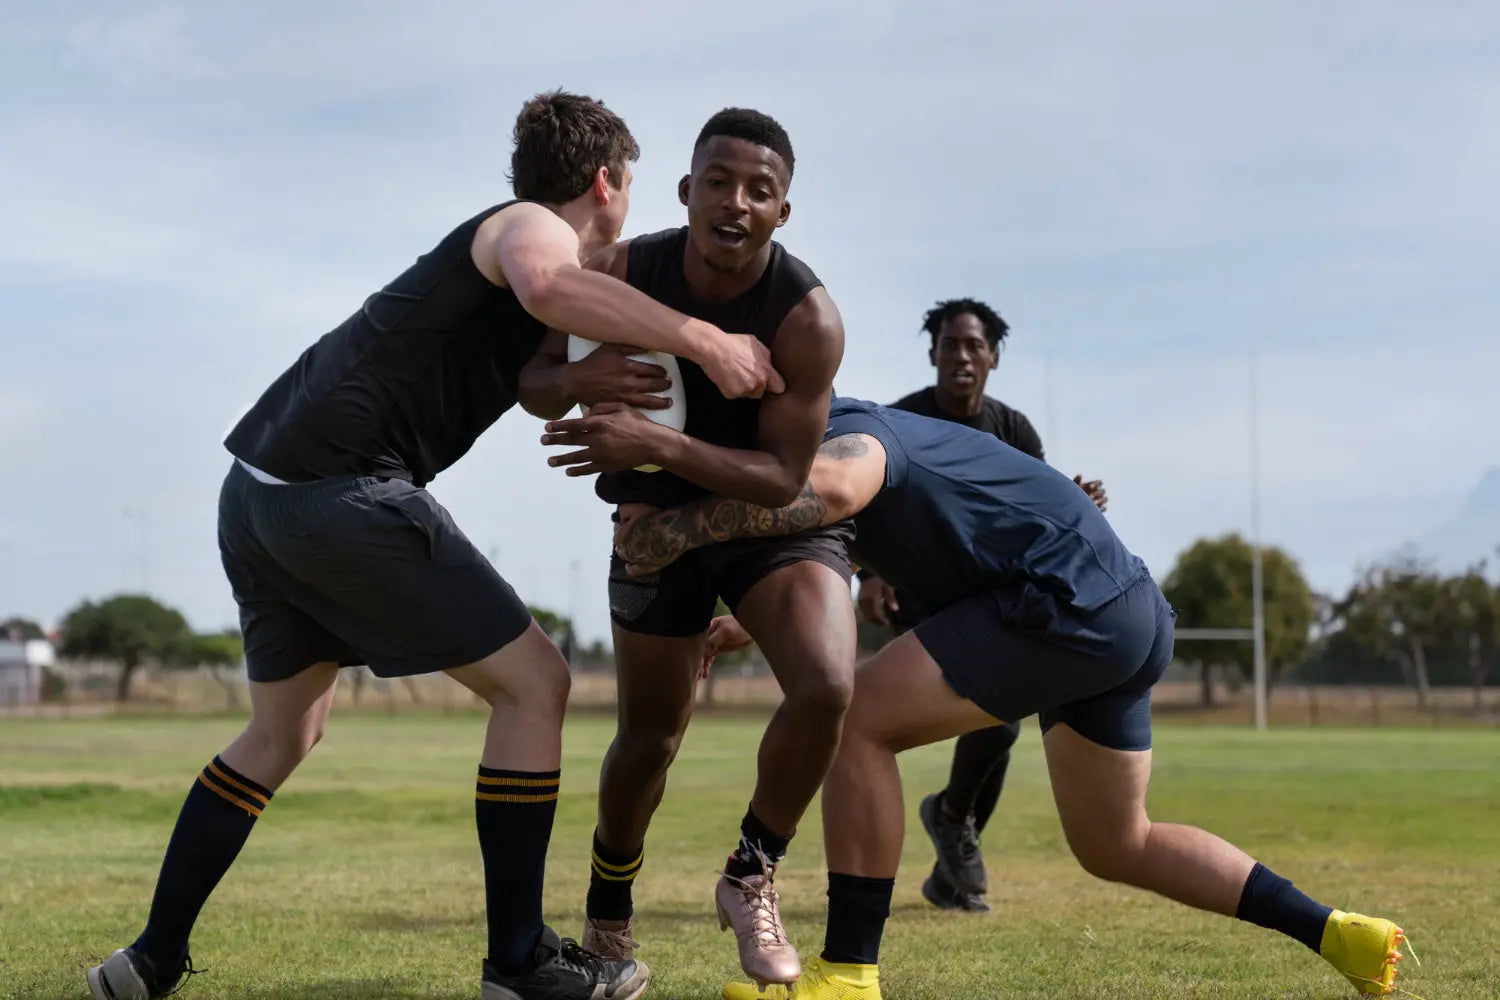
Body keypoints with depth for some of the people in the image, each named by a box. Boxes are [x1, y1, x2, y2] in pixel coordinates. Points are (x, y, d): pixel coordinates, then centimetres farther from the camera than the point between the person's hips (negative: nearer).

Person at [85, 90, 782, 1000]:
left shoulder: (491, 240, 25)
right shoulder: (531, 225, -3)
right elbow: (547, 286, -27)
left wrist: (582, 385, 10)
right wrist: (702, 339, -25)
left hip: (258, 486, 10)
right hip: (342, 490, -10)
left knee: (285, 730, 24)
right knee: (534, 683, -2)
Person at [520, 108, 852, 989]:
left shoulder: (808, 315, -28)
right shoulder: (622, 272, -19)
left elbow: (784, 477, -26)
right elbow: (535, 384, -7)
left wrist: (656, 444, -42)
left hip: (777, 517, -2)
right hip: (661, 515, 2)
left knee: (827, 690, -27)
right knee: (651, 736, 8)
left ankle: (752, 878, 0)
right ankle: (608, 911, 38)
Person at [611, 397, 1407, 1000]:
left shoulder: (847, 429, -7)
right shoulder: (874, 436, 24)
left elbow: (831, 485, -34)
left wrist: (678, 529, -29)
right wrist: (744, 627, 29)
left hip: (1067, 600, -10)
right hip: (1132, 615, 10)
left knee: (858, 721, -12)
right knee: (1115, 847, 21)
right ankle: (1340, 935, 23)